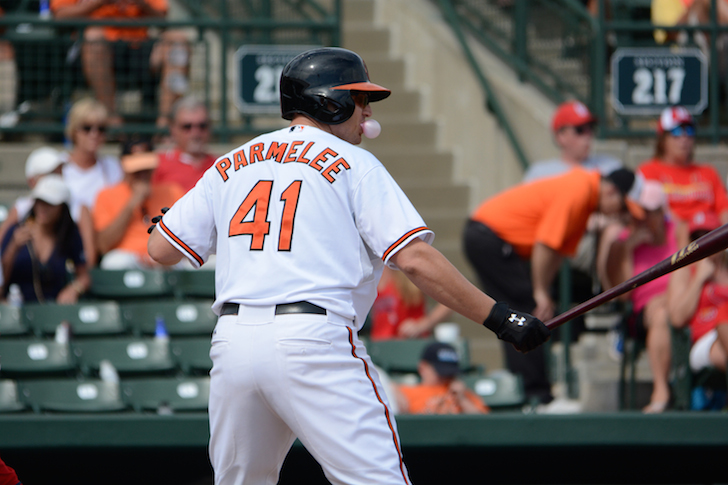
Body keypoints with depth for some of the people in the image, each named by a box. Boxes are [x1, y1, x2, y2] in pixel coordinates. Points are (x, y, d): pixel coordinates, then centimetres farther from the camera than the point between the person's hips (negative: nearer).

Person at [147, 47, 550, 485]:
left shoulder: (231, 165, 18)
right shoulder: (354, 164, 5)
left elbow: (161, 249, 18)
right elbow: (415, 259, -6)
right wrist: (498, 317, -4)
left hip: (233, 344, 5)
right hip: (314, 343, -5)